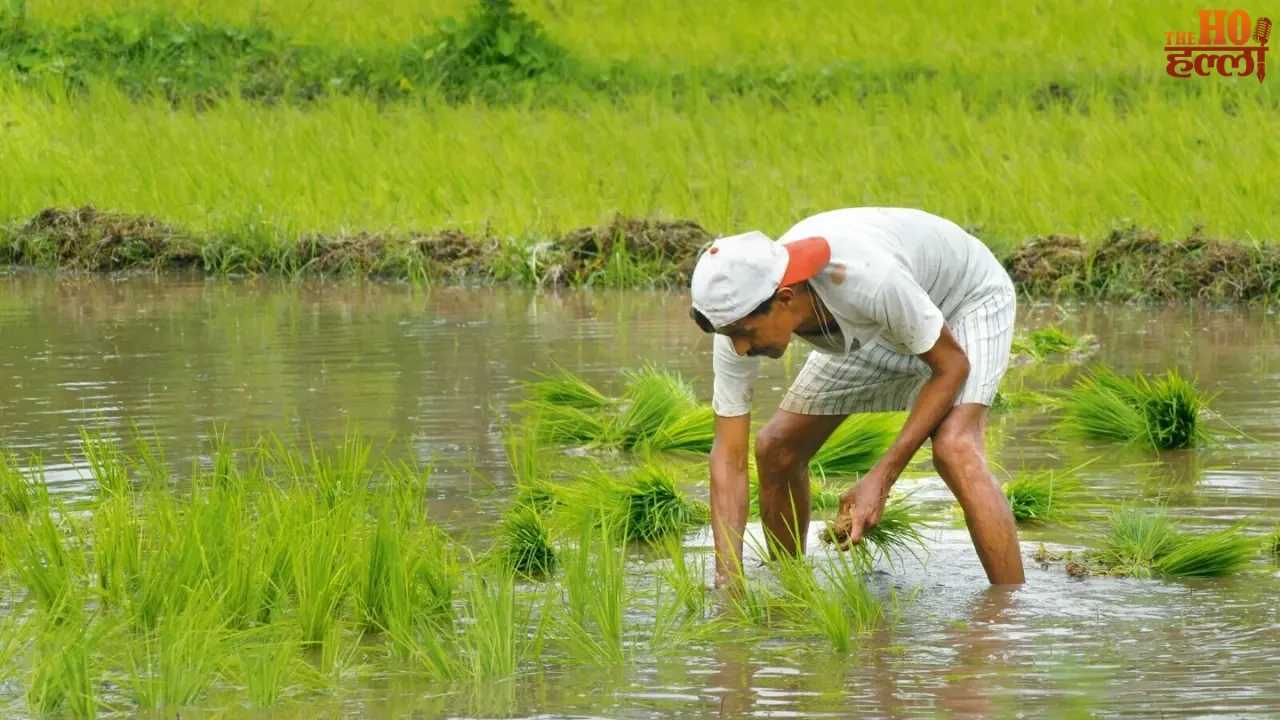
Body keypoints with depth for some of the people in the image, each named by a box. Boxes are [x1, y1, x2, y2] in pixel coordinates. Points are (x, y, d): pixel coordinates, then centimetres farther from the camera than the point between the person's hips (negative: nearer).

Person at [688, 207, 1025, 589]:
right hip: (879, 329, 6)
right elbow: (729, 456, -21)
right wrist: (727, 579, -30)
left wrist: (881, 478, -32)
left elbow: (952, 365, -28)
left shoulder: (867, 280, -45)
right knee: (776, 449, 0)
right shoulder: (740, 317, -27)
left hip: (969, 300, -6)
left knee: (955, 449, -30)